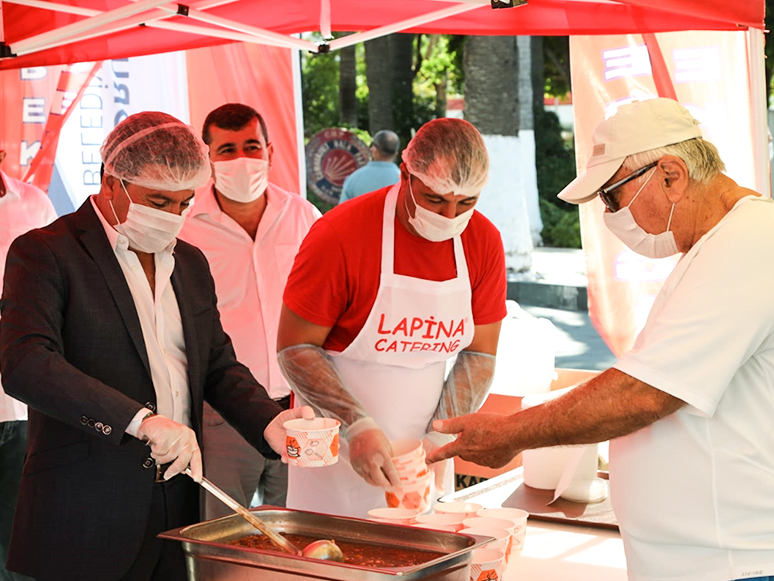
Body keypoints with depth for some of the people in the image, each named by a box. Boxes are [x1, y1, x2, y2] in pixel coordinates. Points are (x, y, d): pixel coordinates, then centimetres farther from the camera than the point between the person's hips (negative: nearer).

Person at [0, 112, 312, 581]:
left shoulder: (191, 263, 16)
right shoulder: (44, 254, -7)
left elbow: (218, 366, 18)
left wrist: (268, 423, -3)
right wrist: (141, 420, -30)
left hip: (178, 513, 6)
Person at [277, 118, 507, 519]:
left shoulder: (484, 242, -3)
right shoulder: (340, 234, -17)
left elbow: (479, 354, 4)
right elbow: (294, 348, -11)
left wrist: (439, 438, -8)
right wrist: (357, 425, -22)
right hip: (336, 452, -4)